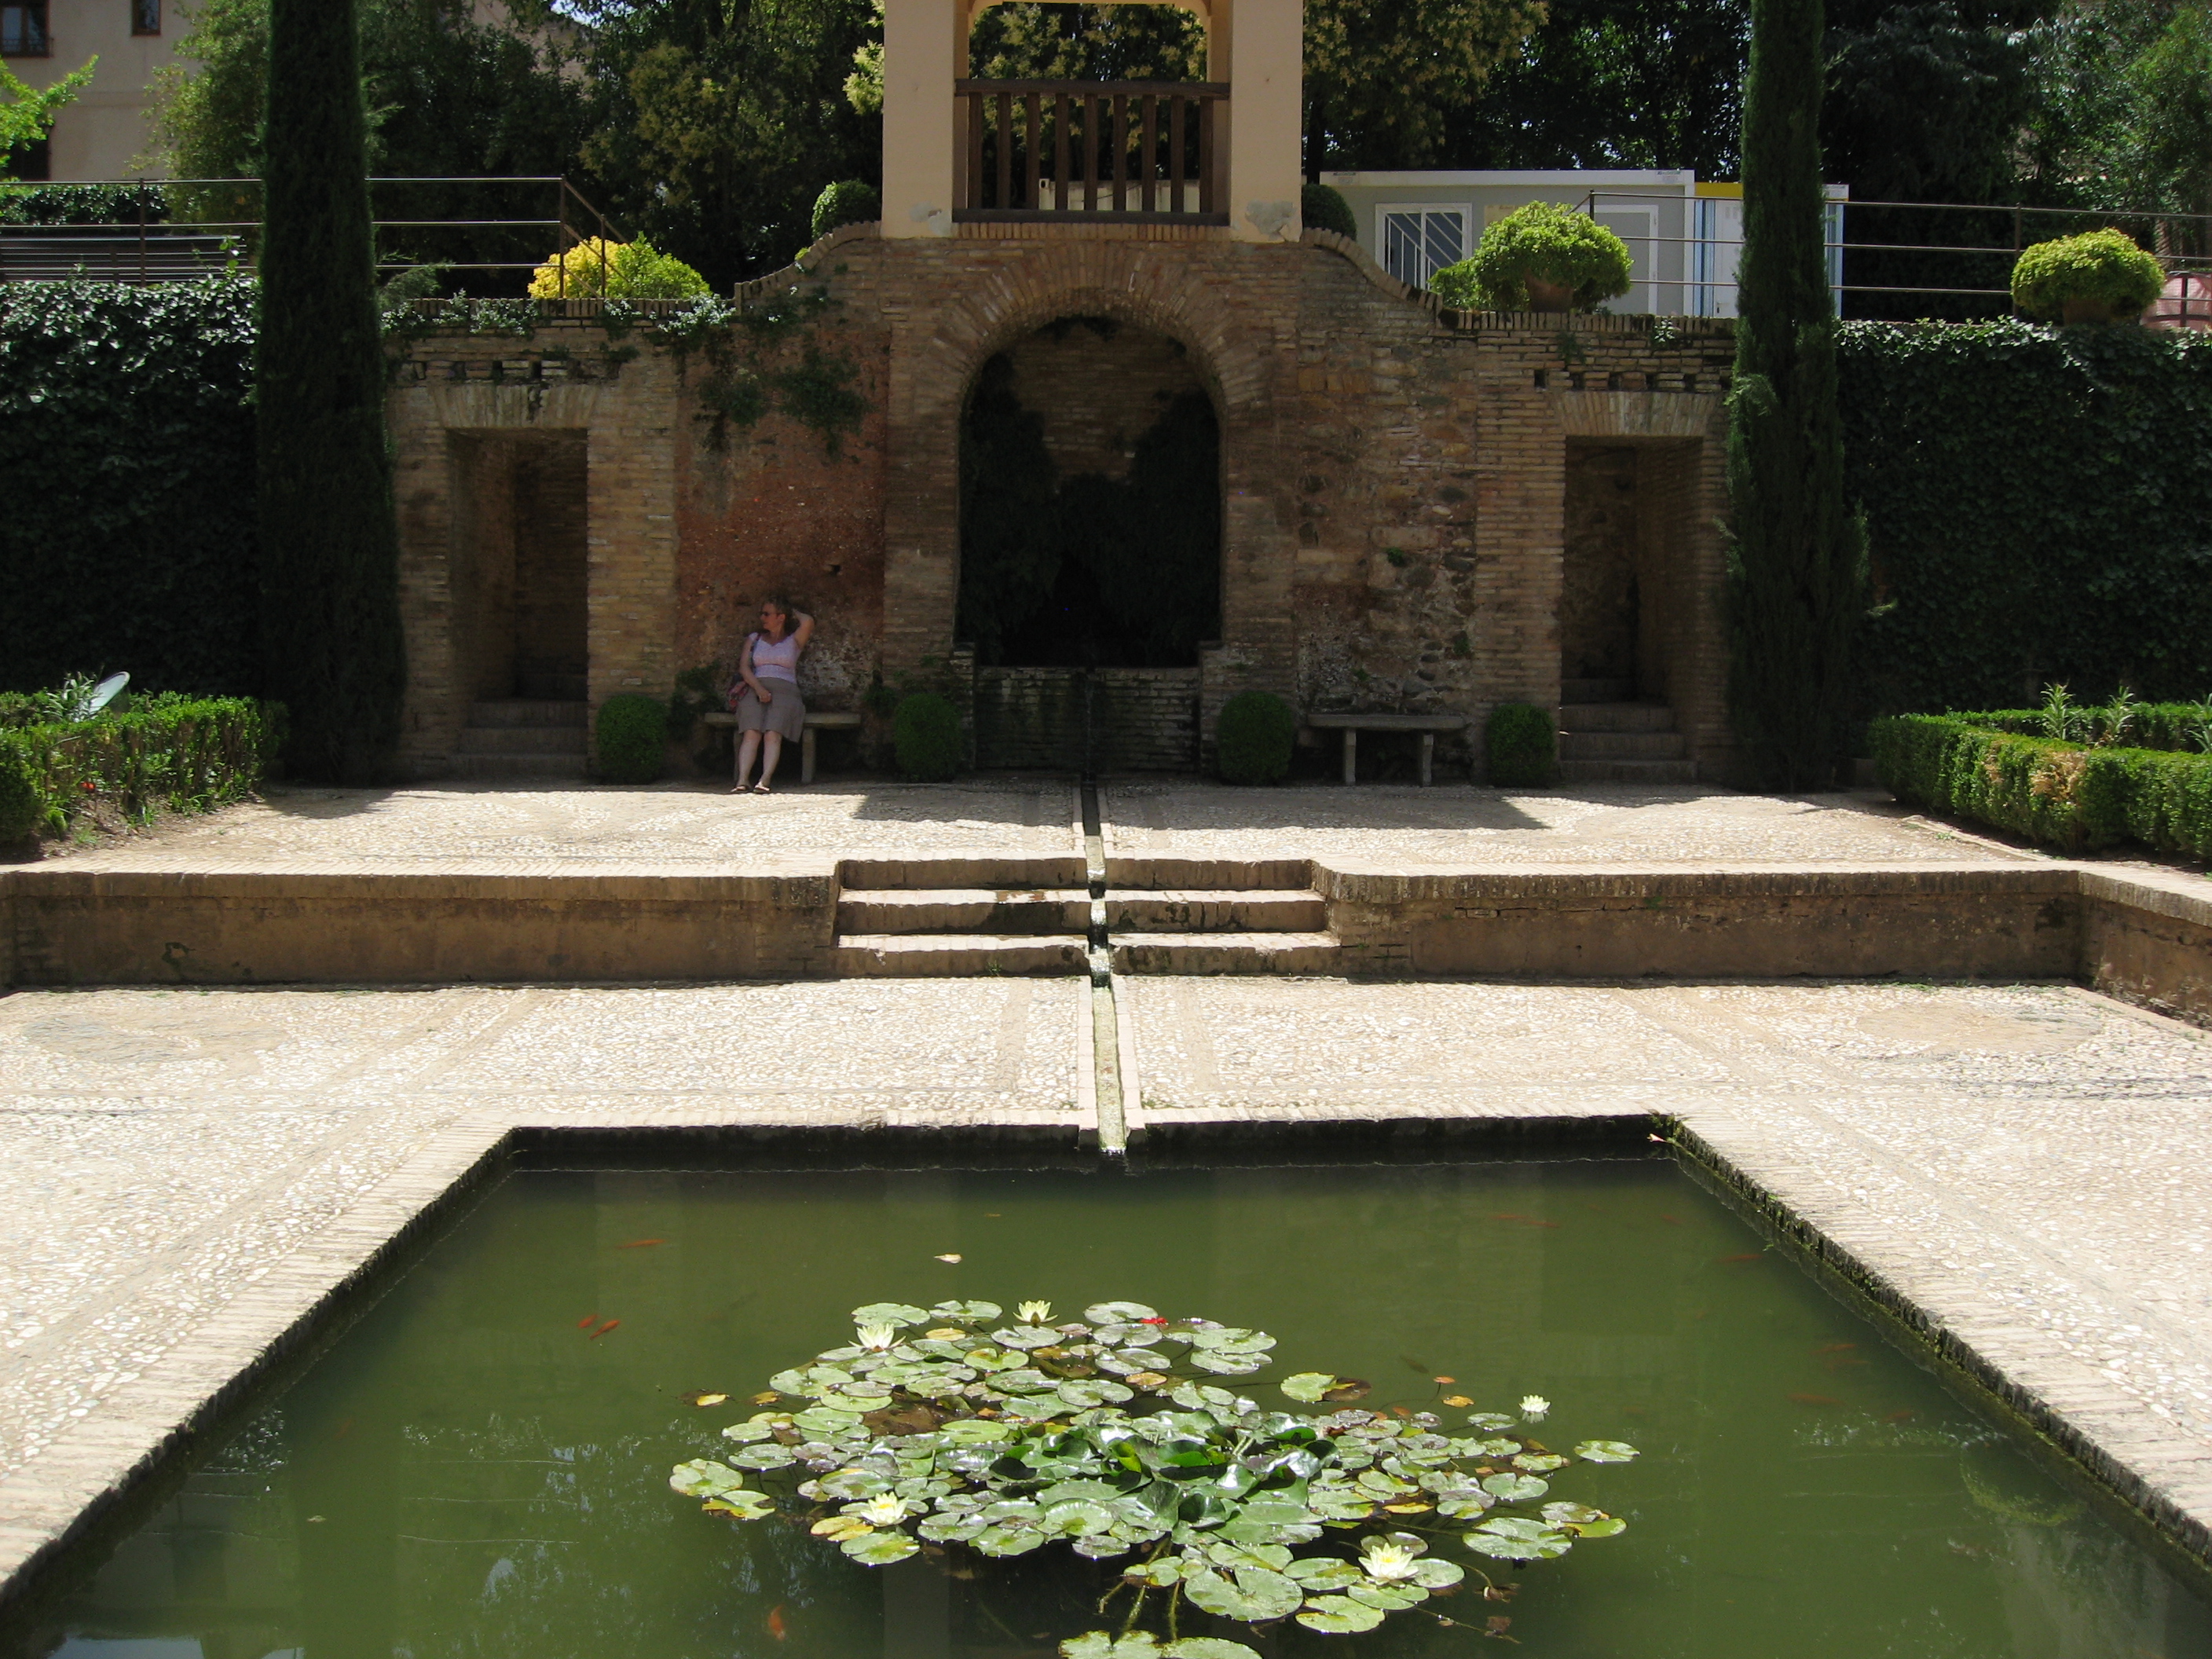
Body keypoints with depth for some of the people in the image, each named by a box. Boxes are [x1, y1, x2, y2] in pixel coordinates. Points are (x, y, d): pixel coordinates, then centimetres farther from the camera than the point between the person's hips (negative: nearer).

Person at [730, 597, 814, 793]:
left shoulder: (794, 641, 16)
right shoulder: (754, 639, 23)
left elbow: (808, 622, -6)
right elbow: (744, 667, 10)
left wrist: (794, 613, 16)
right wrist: (758, 688, -8)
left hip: (785, 690, -1)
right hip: (754, 689, 1)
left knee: (773, 734, -27)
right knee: (751, 732, -25)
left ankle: (764, 781, -40)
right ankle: (741, 780, -37)